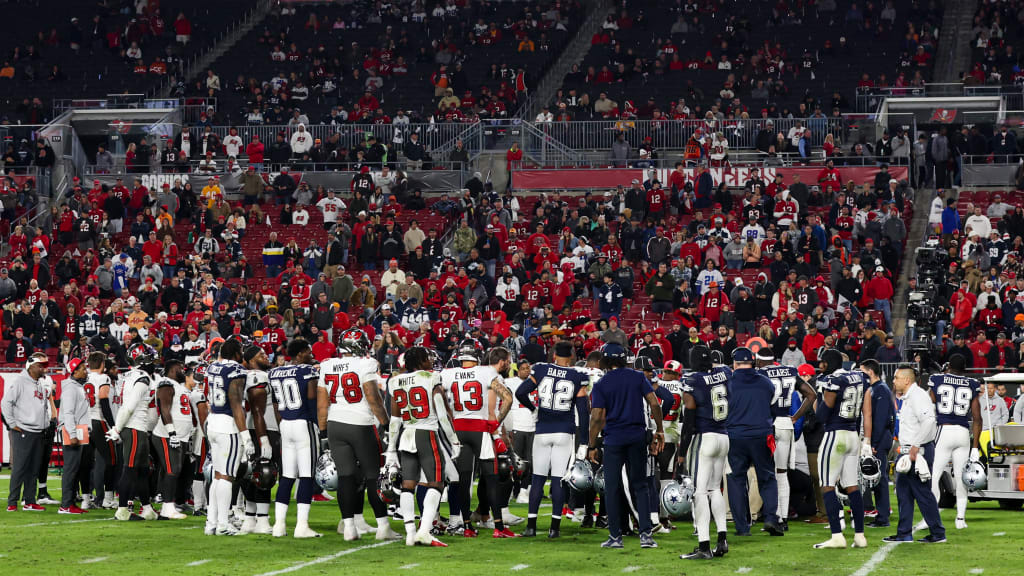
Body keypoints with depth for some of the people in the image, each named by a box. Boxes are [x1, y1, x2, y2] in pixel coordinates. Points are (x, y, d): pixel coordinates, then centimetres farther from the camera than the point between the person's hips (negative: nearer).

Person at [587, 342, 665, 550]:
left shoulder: (602, 384, -4)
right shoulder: (638, 377, 4)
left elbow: (597, 417, -8)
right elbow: (654, 404, -1)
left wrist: (592, 445, 0)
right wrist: (659, 432, 9)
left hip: (614, 439, -2)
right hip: (637, 437, 2)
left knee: (613, 488, 5)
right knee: (640, 485, 9)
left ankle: (615, 536, 6)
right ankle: (645, 533, 0)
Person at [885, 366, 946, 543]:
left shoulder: (917, 395, -14)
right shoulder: (907, 398, 18)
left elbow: (928, 421, -26)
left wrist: (915, 446, -25)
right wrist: (906, 448, 14)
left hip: (919, 450, -11)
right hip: (908, 452, 11)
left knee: (923, 492, -7)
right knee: (903, 491, 11)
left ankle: (938, 533, 0)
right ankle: (904, 533, 16)